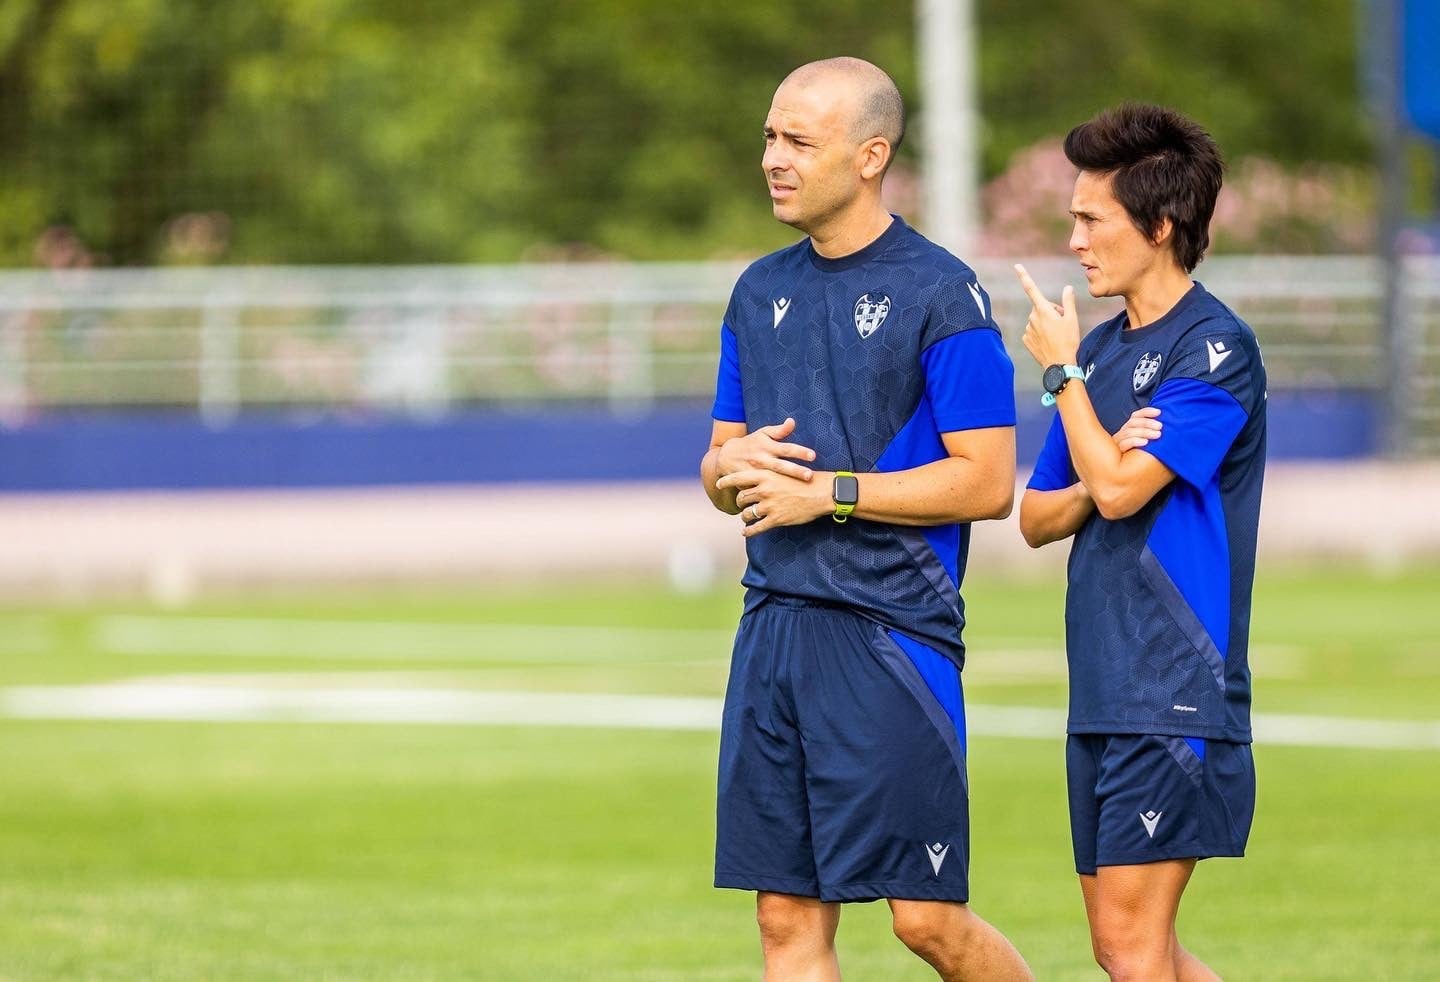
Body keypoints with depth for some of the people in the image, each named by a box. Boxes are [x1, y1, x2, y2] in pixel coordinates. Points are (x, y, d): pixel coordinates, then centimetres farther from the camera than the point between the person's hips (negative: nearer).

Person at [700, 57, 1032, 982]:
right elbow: (720, 465, 20)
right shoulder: (761, 292, 14)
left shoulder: (941, 295, -7)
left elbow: (987, 481, -11)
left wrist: (829, 492, -13)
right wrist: (735, 466, -5)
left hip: (893, 632, -6)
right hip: (774, 628, 6)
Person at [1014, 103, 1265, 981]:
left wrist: (1061, 371, -5)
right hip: (1103, 695, 9)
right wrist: (1102, 473, -5)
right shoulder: (1102, 350, 15)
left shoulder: (1216, 348, -10)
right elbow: (1037, 518, 17)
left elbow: (1119, 488, -19)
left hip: (1177, 694, -9)